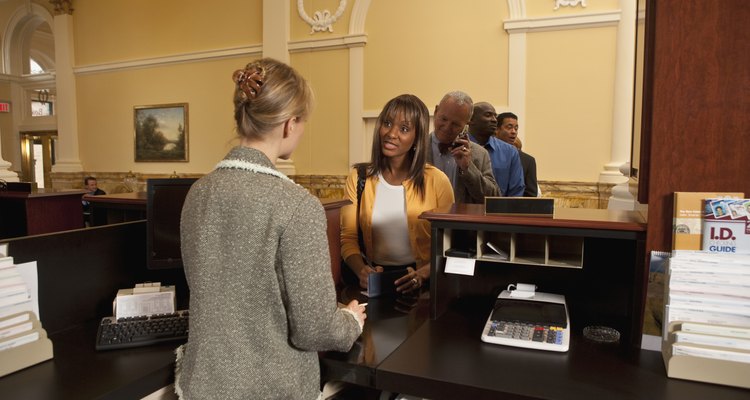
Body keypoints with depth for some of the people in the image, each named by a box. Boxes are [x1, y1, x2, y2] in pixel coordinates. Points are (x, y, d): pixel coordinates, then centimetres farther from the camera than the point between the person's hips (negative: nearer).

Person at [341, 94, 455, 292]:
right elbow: (348, 238, 4)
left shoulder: (437, 181, -2)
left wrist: (422, 275, -17)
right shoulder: (358, 177, 4)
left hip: (422, 283, -1)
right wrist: (361, 270, -15)